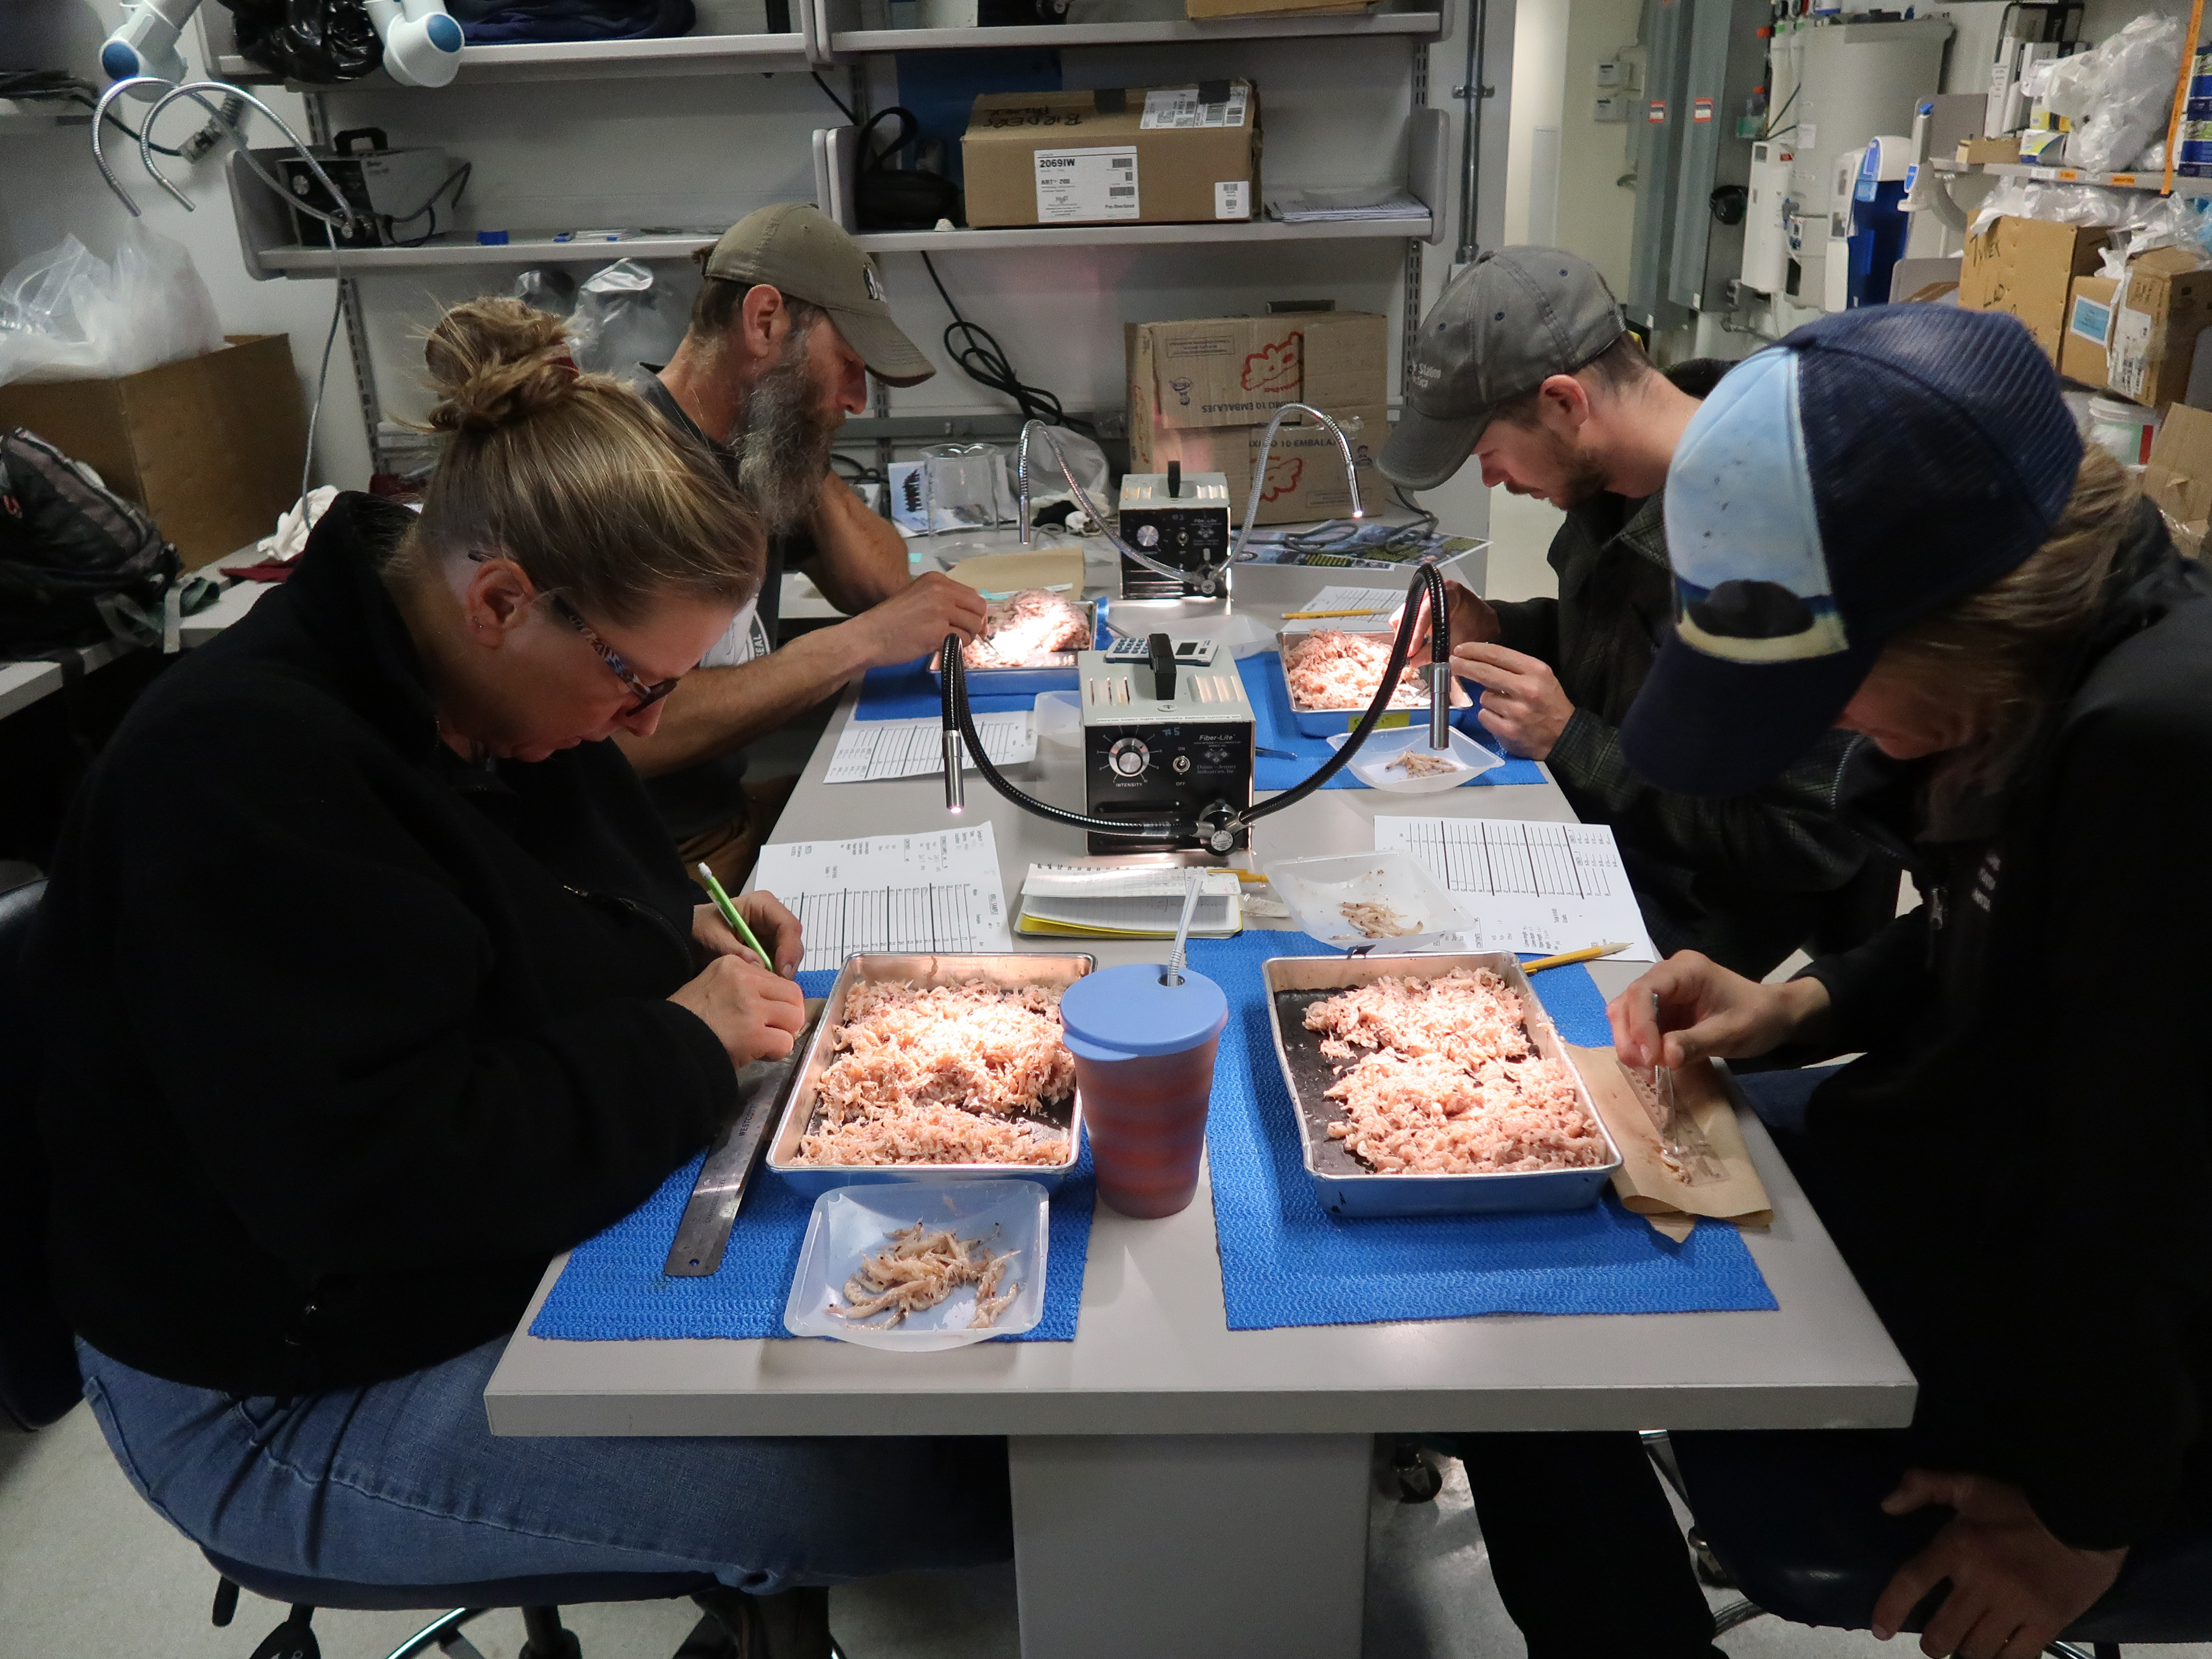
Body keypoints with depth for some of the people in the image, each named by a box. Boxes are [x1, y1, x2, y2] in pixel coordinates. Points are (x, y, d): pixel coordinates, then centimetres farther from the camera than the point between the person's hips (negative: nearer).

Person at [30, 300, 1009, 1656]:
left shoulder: (485, 690, 2)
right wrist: (682, 1045, -22)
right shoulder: (242, 771, -26)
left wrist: (684, 925, 0)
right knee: (943, 1476, -20)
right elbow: (374, 1173, -32)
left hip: (541, 1230, 9)